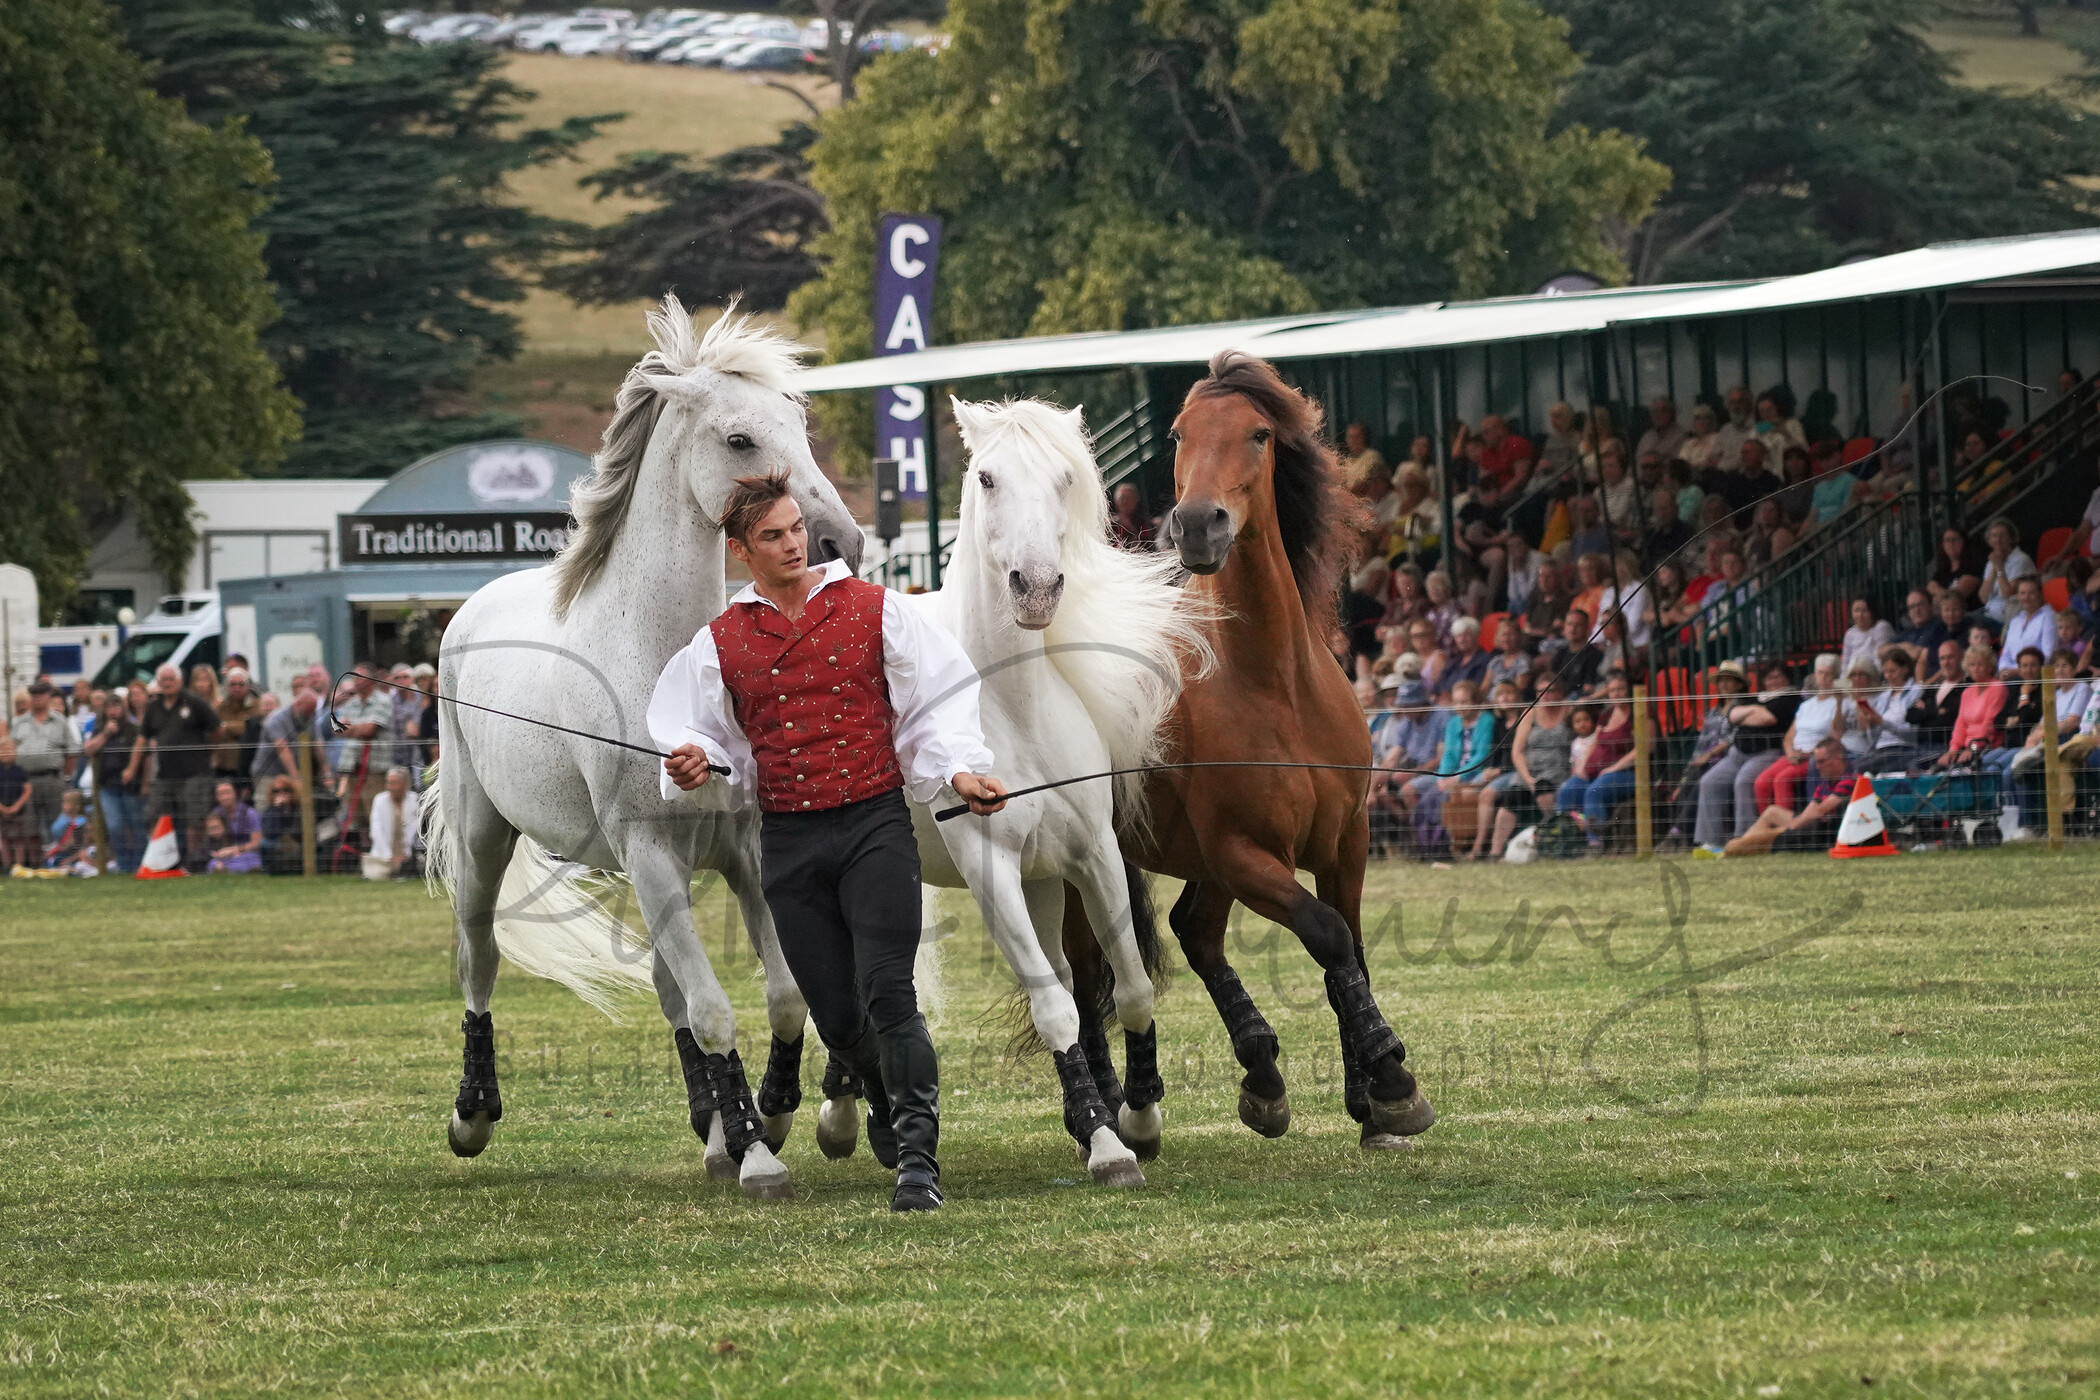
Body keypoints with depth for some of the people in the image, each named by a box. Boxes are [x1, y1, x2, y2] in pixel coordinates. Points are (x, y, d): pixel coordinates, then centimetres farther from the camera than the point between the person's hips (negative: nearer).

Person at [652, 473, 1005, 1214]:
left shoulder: (873, 610, 2)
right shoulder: (720, 641, 8)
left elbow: (937, 702, 3)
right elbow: (698, 732, 14)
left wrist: (960, 769, -13)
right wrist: (692, 764, -9)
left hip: (874, 824, -3)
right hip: (788, 841, 3)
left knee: (887, 993, -16)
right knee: (837, 1015, 6)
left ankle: (917, 1158, -16)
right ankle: (889, 1102, 37)